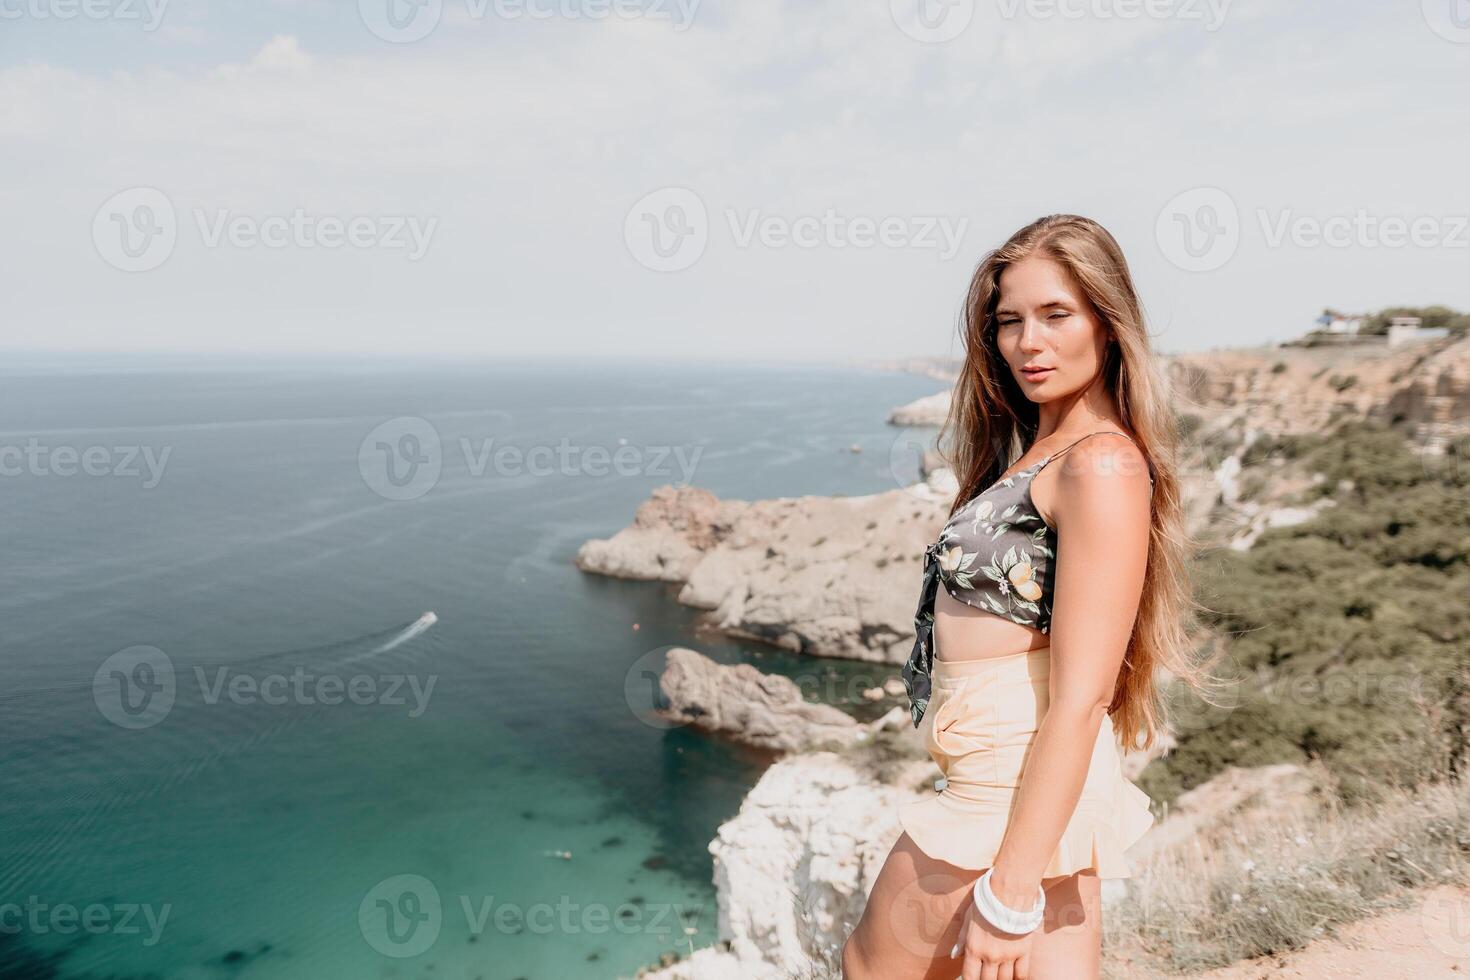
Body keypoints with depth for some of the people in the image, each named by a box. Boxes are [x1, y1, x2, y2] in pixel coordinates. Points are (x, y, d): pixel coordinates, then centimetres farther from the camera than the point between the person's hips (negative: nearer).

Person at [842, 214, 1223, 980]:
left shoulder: (1103, 465, -17)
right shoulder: (1037, 454, 11)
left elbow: (1080, 698, -22)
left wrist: (1009, 891, -21)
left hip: (1022, 795, -8)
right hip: (996, 779, 8)